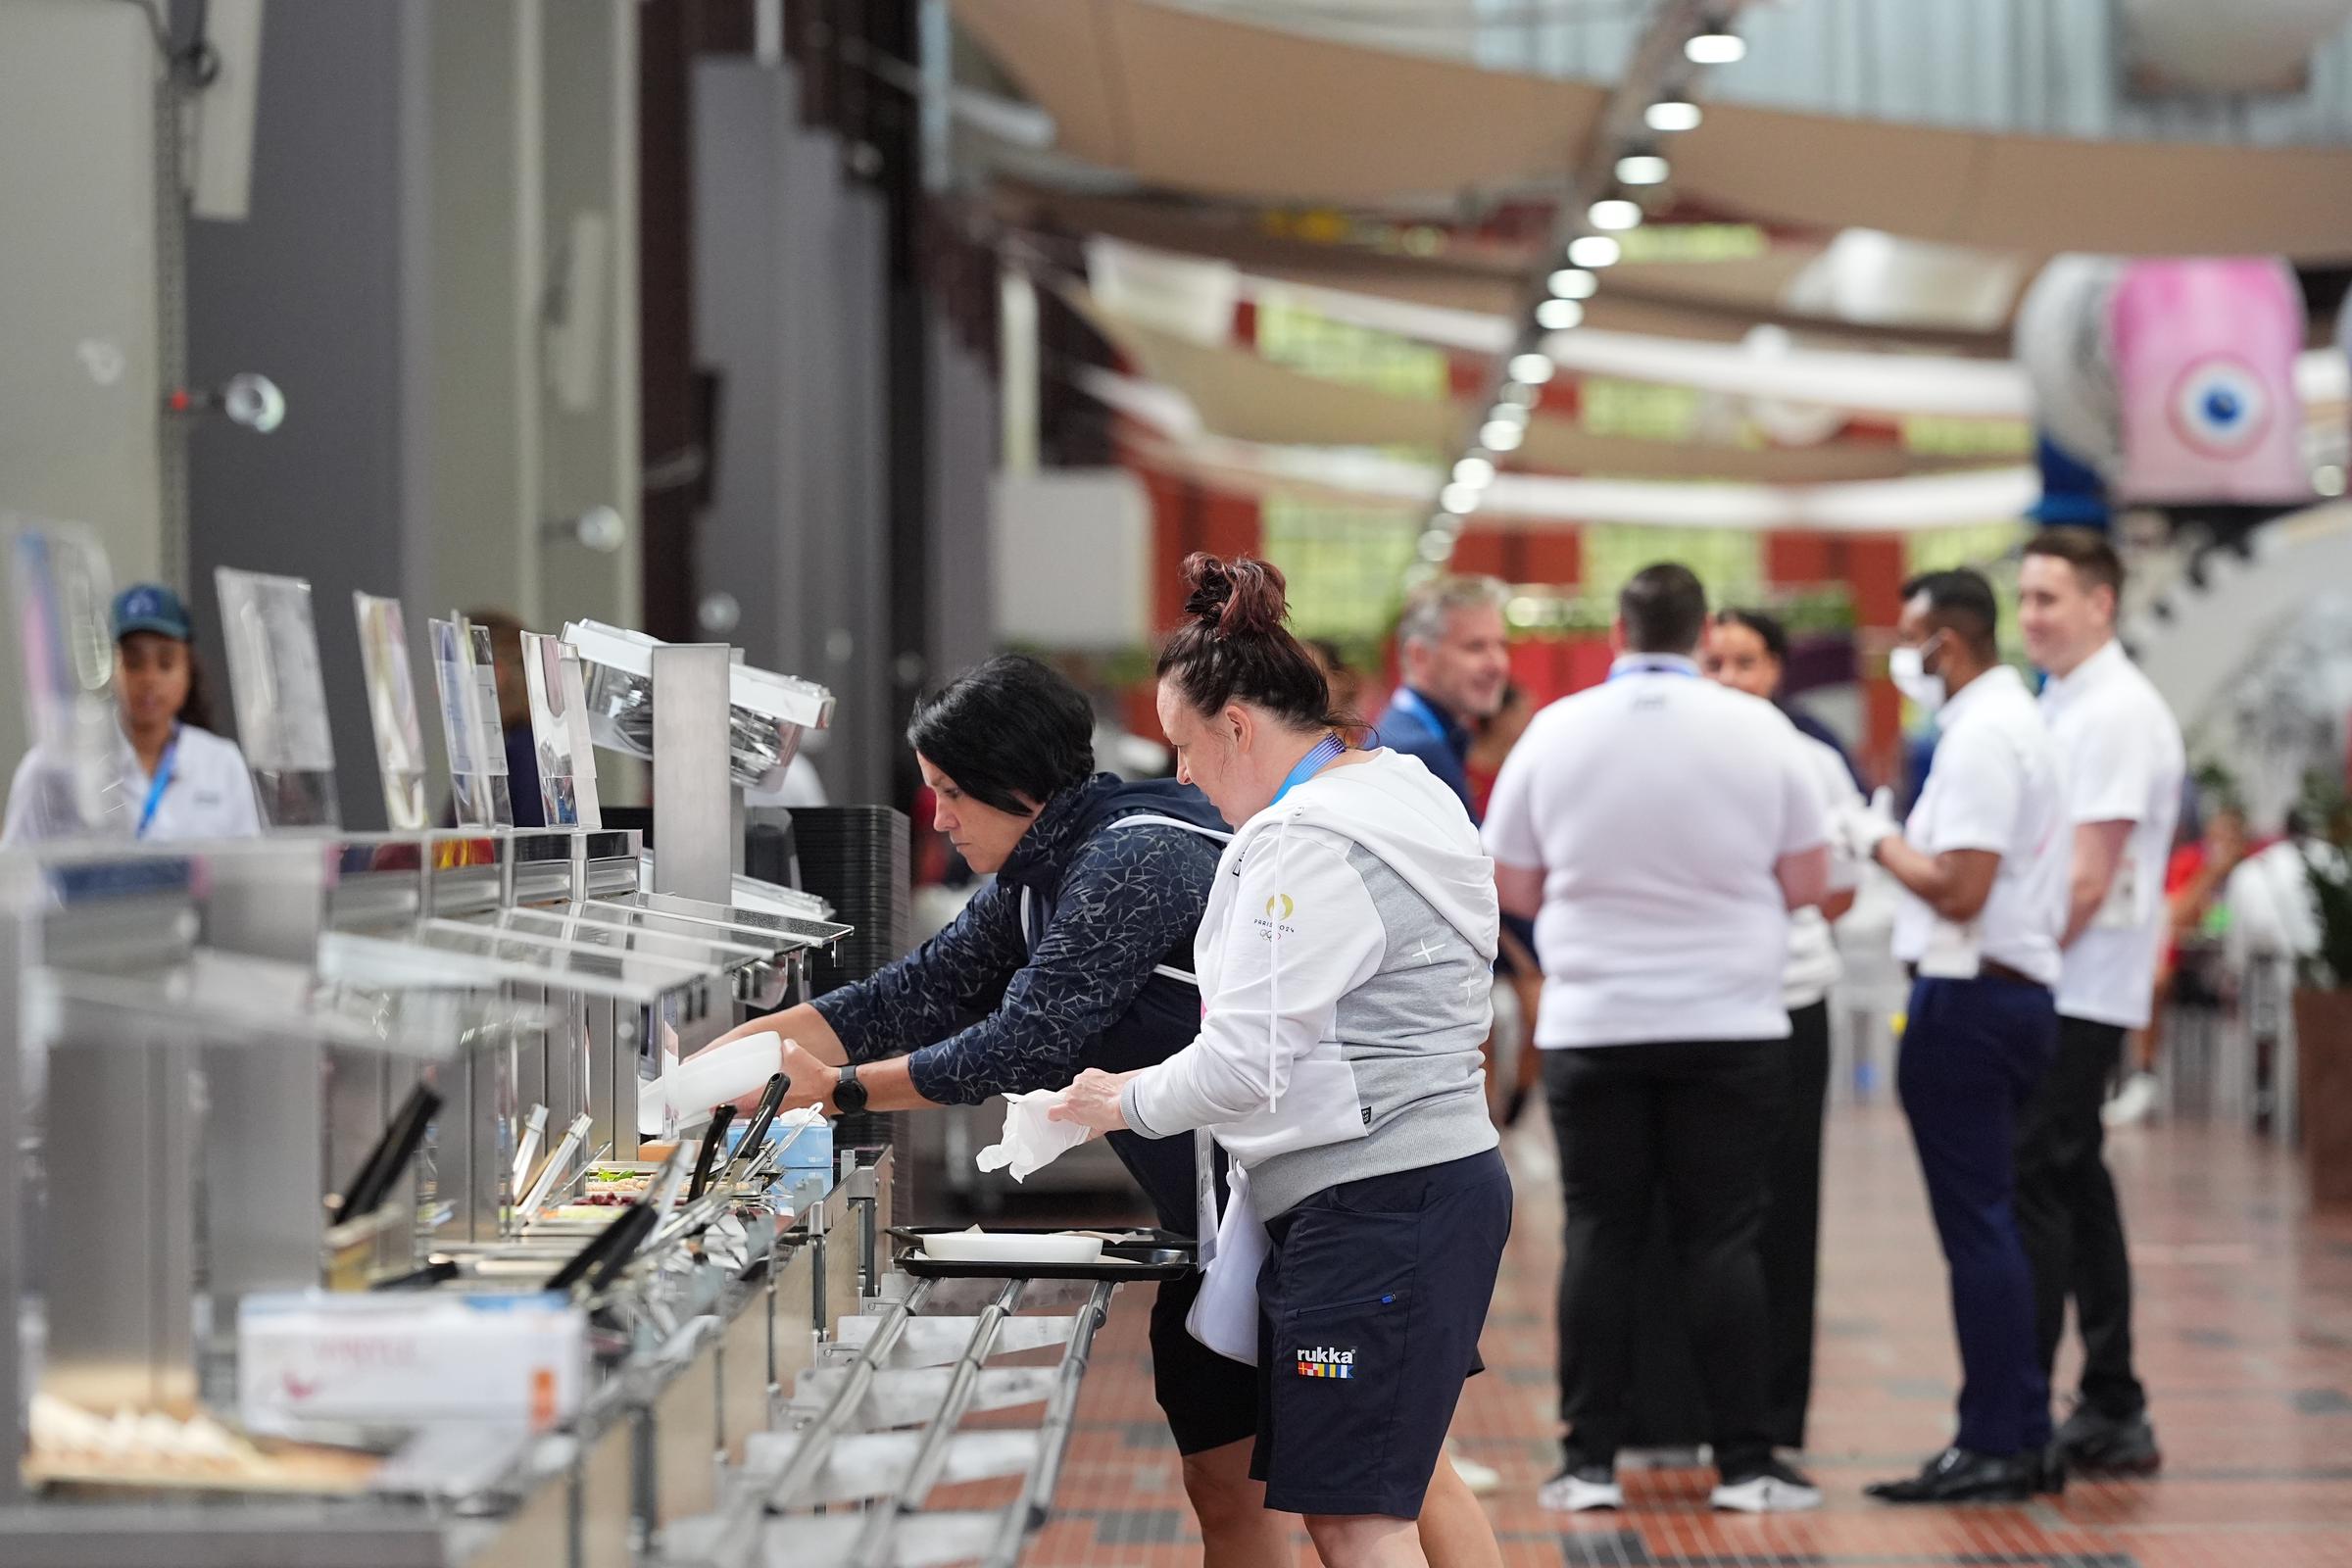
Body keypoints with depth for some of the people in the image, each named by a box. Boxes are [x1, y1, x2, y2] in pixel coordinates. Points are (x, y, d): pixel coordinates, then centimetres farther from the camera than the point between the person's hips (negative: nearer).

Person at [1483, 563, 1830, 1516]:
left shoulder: (1555, 732, -1)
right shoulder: (1758, 732, -4)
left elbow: (1516, 887, 5)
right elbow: (1807, 881, 2)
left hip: (1590, 1028, 1)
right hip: (1728, 1023, -1)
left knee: (1600, 1237, 5)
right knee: (1722, 1240, 2)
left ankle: (1590, 1462, 5)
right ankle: (1744, 1464, 3)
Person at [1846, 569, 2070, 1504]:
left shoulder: (1982, 738, -15)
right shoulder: (2014, 719, 18)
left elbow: (1959, 889, -22)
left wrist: (1880, 840, -7)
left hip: (1967, 1003, -10)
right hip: (2018, 995, 10)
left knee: (1976, 1225, -7)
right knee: (1989, 1224, 14)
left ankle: (1992, 1446, -5)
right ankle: (2021, 1437, 18)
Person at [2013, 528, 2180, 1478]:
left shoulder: (2116, 714, -13)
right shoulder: (2063, 705, 17)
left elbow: (2090, 878, -18)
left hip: (2076, 997, -10)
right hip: (2052, 996, 10)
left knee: (2030, 1192, -10)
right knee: (2075, 1189, 12)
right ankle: (2111, 1415, 17)